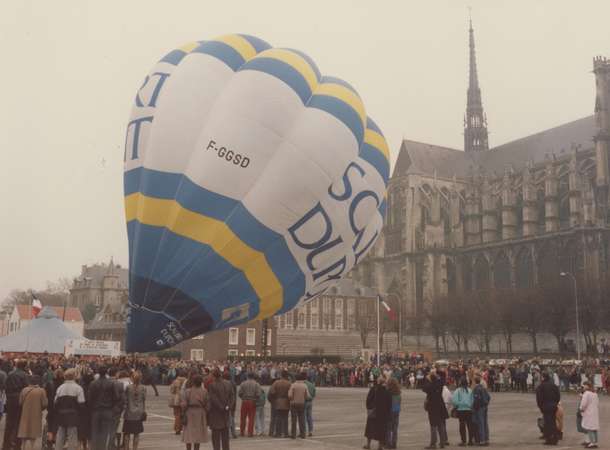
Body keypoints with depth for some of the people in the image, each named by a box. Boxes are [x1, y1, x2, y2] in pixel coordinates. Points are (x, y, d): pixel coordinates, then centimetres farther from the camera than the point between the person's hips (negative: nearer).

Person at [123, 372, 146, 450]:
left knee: (127, 433, 9)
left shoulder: (128, 387, -6)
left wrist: (124, 409, 7)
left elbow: (125, 400, -3)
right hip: (139, 414, 1)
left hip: (129, 413, -1)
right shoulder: (143, 388, -4)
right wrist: (143, 411, 10)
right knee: (137, 433, 8)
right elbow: (144, 401, 1)